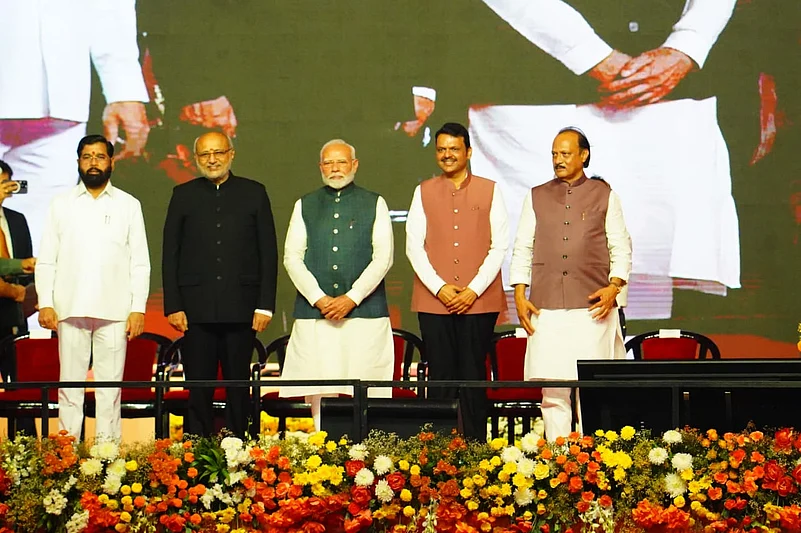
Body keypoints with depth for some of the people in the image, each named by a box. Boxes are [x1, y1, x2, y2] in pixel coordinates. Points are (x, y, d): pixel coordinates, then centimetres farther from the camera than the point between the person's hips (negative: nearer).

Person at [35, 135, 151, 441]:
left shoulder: (129, 205, 9)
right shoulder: (61, 204, 11)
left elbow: (140, 262, 6)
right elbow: (46, 260, 8)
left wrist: (138, 308, -4)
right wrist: (45, 303, -4)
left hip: (114, 311, -1)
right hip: (70, 309, 1)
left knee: (110, 386, 0)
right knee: (69, 385, 1)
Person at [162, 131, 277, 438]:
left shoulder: (254, 194, 8)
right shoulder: (183, 195, 9)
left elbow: (269, 254, 6)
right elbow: (170, 255, 8)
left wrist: (265, 305, -2)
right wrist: (173, 306, -1)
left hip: (241, 308, 0)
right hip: (197, 308, 0)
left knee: (238, 387, 4)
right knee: (198, 388, 0)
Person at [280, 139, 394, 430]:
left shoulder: (374, 204, 10)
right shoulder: (305, 206, 14)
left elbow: (383, 257, 1)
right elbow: (292, 257, 7)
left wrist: (352, 298, -9)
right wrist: (319, 299, -7)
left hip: (364, 312, -1)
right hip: (315, 314, 2)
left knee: (364, 394, -6)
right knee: (320, 394, -3)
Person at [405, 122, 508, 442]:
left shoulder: (489, 191, 8)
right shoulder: (423, 192, 11)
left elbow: (499, 246, 3)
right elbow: (414, 247, 6)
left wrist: (474, 289, -8)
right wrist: (439, 288, -7)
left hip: (479, 300, -1)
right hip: (433, 300, 1)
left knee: (473, 376, -1)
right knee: (440, 376, 0)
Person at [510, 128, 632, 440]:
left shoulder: (603, 195, 10)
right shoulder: (536, 197, 15)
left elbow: (621, 247, 9)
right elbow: (522, 248, 14)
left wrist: (614, 286, -7)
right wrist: (519, 295, 4)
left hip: (592, 307, -1)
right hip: (547, 307, 1)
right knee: (552, 390, -3)